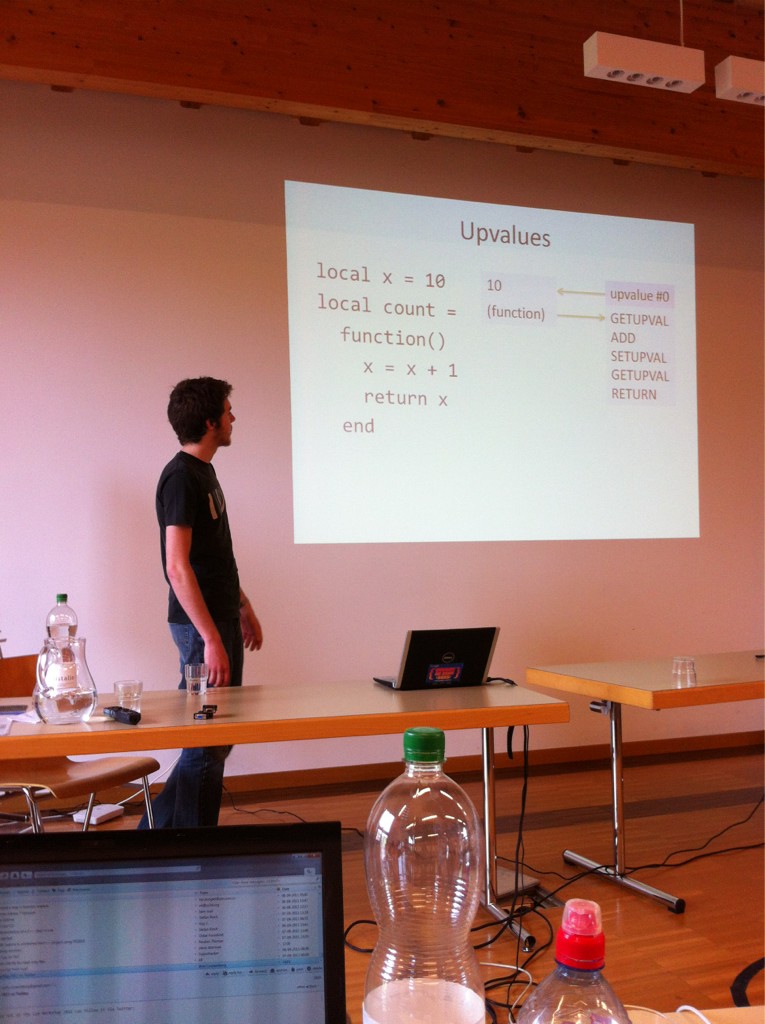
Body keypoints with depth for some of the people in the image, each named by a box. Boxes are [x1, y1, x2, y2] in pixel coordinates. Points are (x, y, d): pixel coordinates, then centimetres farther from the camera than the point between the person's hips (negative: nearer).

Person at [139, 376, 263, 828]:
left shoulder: (204, 471, 14)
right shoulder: (181, 477, -17)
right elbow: (177, 567, -23)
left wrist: (244, 608, 23)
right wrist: (211, 639, -25)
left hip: (220, 617, 10)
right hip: (200, 624, -10)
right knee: (207, 743, -4)